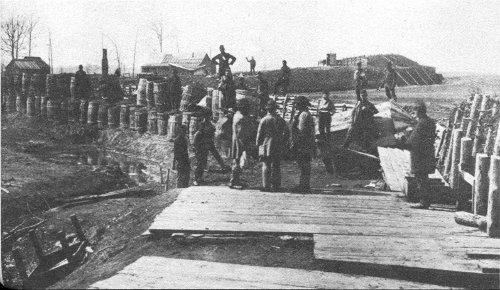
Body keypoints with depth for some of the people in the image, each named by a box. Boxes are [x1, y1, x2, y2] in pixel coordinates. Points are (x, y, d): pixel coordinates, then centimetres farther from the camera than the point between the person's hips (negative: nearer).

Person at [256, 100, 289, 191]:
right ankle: (276, 186, 11)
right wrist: (282, 143, 15)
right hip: (278, 148, 3)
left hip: (266, 146, -3)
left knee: (266, 166, 2)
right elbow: (286, 133, 5)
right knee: (276, 167, 10)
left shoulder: (264, 120, -7)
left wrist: (258, 143, 7)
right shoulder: (281, 120, 3)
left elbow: (260, 133, -5)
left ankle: (266, 186, -1)